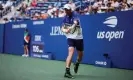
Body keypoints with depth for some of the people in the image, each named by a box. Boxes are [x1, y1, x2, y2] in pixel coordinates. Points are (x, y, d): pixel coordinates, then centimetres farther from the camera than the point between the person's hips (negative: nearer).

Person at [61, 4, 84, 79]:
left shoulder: (75, 15, -14)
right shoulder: (65, 18, 0)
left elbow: (75, 23, -34)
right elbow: (62, 28, 5)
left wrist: (71, 28, -56)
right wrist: (64, 30, -21)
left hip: (79, 38, -1)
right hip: (70, 38, 1)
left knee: (80, 55, 11)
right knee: (71, 52, -20)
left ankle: (77, 64, 45)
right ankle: (67, 71, -22)